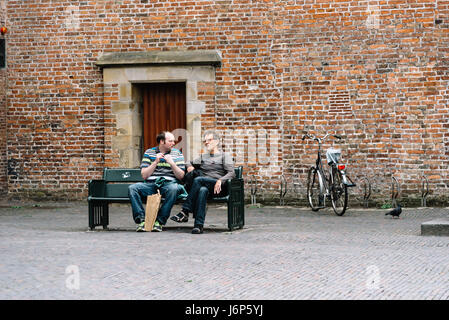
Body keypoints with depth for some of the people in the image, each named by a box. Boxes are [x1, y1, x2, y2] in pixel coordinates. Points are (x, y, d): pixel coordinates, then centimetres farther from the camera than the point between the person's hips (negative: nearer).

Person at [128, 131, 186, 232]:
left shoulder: (177, 154, 12)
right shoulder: (149, 153, 13)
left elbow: (181, 176, 5)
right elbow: (144, 175, 4)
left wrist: (172, 163, -9)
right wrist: (156, 162, -5)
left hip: (169, 183, -1)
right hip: (151, 184, 1)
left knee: (174, 189, -38)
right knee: (132, 188, -27)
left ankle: (159, 221, -32)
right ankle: (141, 220, -29)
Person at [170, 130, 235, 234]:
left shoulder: (224, 156, 14)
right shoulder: (203, 157, 32)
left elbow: (231, 173, 0)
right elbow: (189, 164, 39)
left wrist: (220, 181, -20)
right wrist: (190, 166, 13)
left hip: (220, 188, -3)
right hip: (204, 186, 3)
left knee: (198, 180, -31)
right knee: (202, 190, -36)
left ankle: (185, 211, -35)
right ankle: (198, 225, -50)